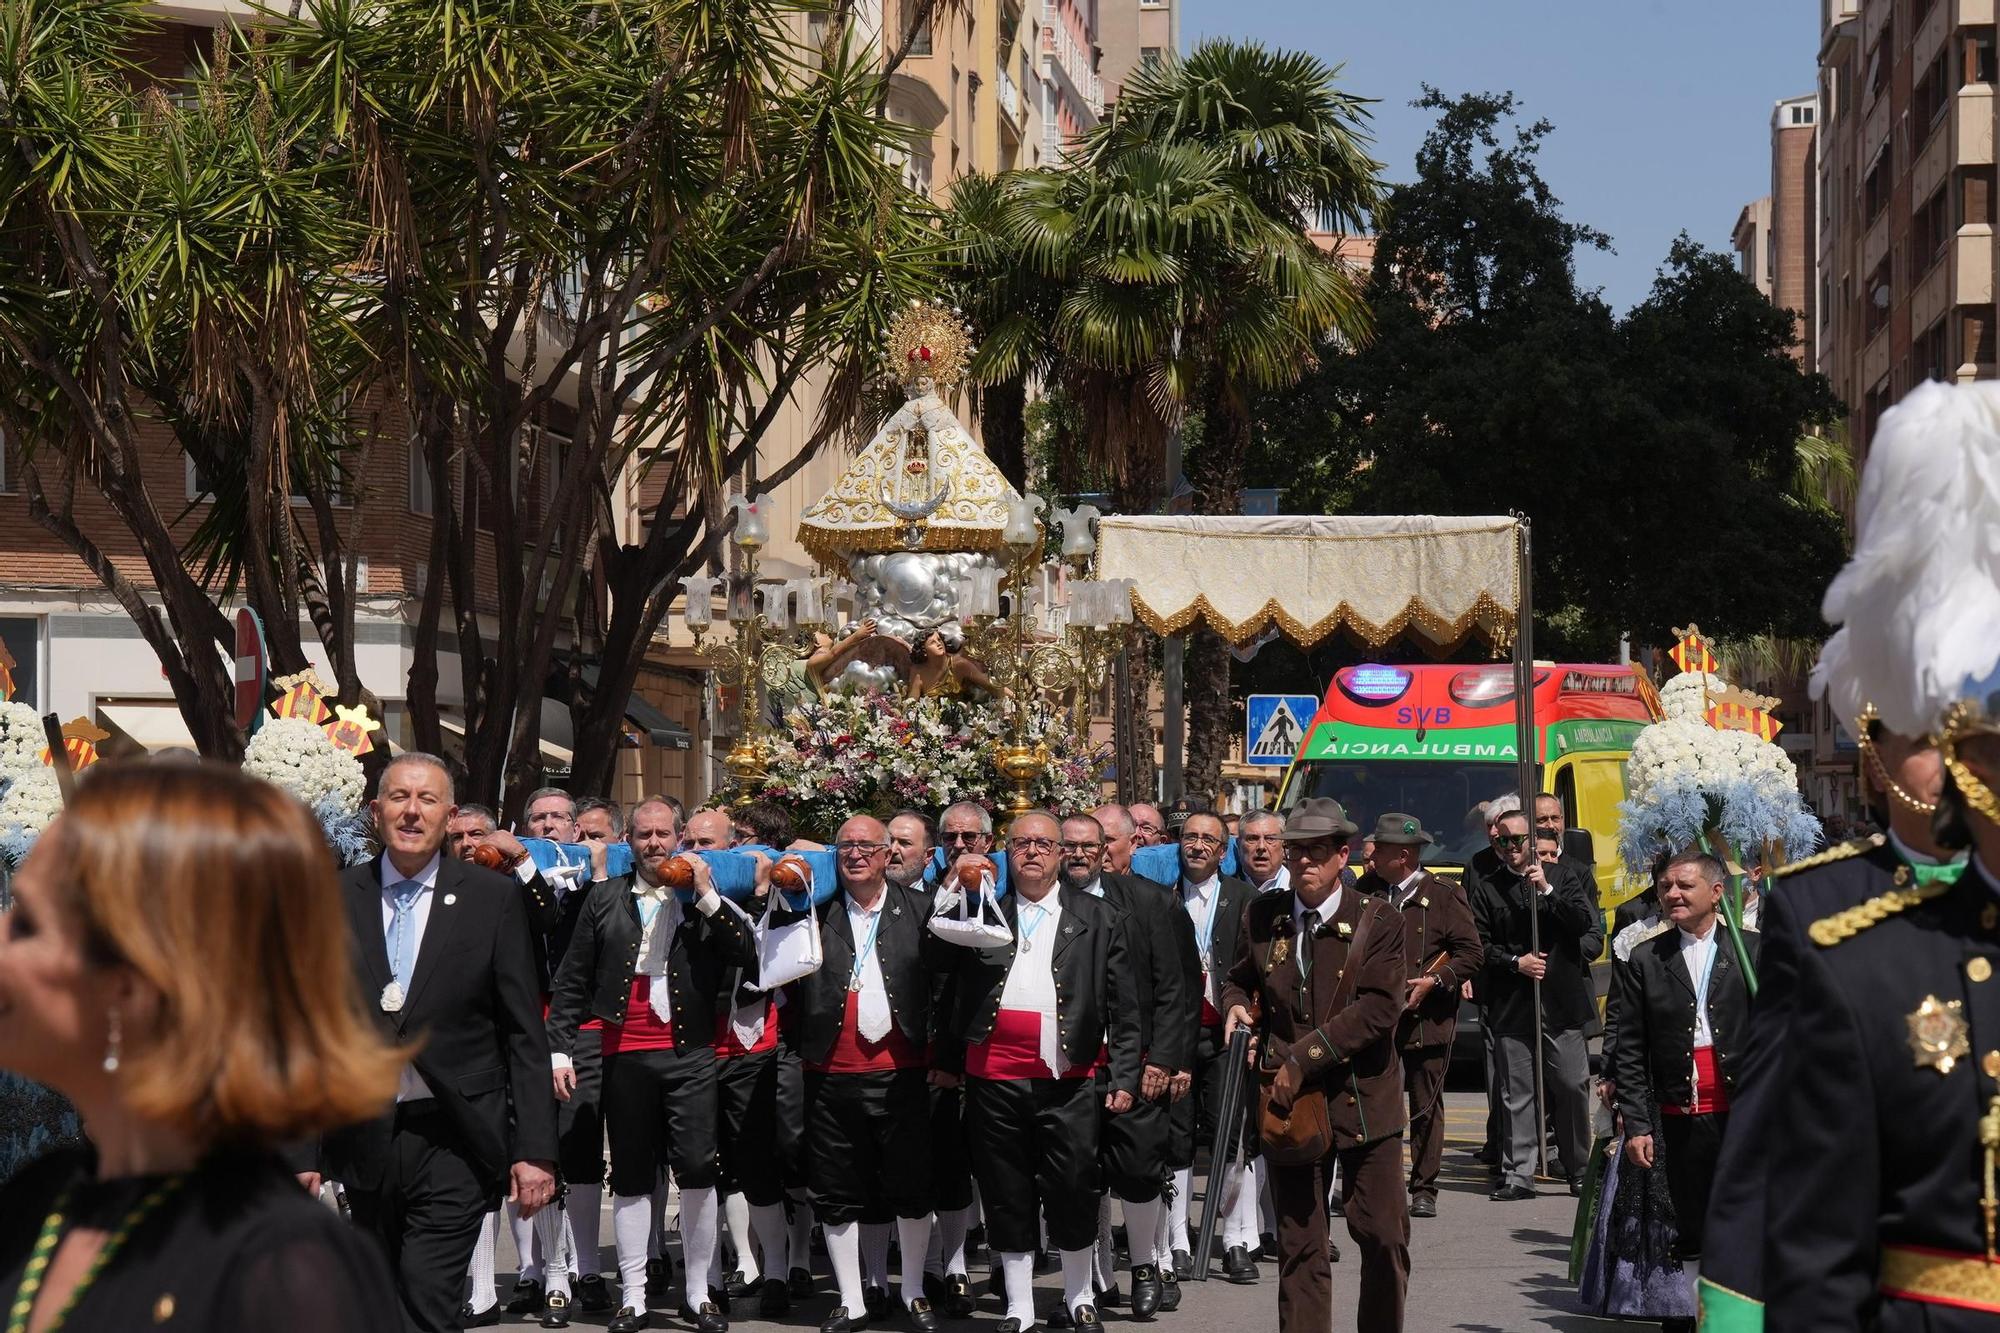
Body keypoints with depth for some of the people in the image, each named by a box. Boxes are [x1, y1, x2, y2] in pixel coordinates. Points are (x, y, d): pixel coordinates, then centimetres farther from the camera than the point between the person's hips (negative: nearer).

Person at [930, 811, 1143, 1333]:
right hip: (994, 1079, 1)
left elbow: (1123, 1010, 5)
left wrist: (1124, 1079, 0)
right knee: (1007, 1196, 7)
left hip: (1068, 1081, -1)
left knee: (1073, 1192, 1)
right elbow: (956, 996, 8)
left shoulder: (1099, 919, 8)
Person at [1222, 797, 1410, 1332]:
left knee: (1384, 1236, 0)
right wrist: (1237, 1006, -2)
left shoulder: (1378, 922, -5)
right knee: (1298, 1246, 4)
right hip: (1288, 1105, 2)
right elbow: (1239, 980, 23)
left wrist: (1303, 1059, -20)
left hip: (1364, 1101, -2)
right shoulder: (1262, 916, 6)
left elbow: (1379, 1009, -15)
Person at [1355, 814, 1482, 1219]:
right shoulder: (1368, 892, 10)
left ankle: (1424, 1189, 12)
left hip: (1427, 1022, -3)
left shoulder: (1444, 896, -2)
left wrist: (1434, 981, -13)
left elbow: (1471, 953, -3)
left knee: (1426, 1108, 5)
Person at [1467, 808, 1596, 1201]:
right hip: (1511, 1006, 0)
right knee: (1516, 1092, 1)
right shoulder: (1485, 889, 9)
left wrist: (1547, 890, -9)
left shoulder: (1562, 877, 11)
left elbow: (1586, 922, -2)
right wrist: (1515, 962, -8)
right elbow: (1478, 945, 5)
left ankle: (1578, 1169, 13)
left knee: (1573, 1085, 0)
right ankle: (1517, 1174, 5)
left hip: (1561, 1003, 0)